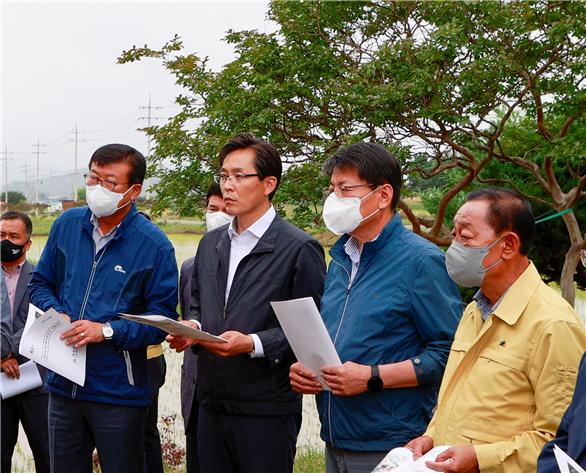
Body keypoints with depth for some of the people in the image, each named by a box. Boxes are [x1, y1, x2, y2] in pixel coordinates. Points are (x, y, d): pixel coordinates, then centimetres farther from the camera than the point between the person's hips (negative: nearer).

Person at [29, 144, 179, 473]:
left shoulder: (154, 245, -11)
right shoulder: (67, 225, 2)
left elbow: (163, 318, -10)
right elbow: (41, 283, 14)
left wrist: (107, 331, -20)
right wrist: (56, 312, -7)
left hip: (119, 393, -4)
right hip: (64, 384, 4)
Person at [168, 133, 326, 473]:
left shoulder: (300, 249, -8)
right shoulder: (211, 243, 14)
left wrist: (253, 344, -21)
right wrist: (191, 327, 1)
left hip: (267, 410, -6)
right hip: (211, 404, 6)